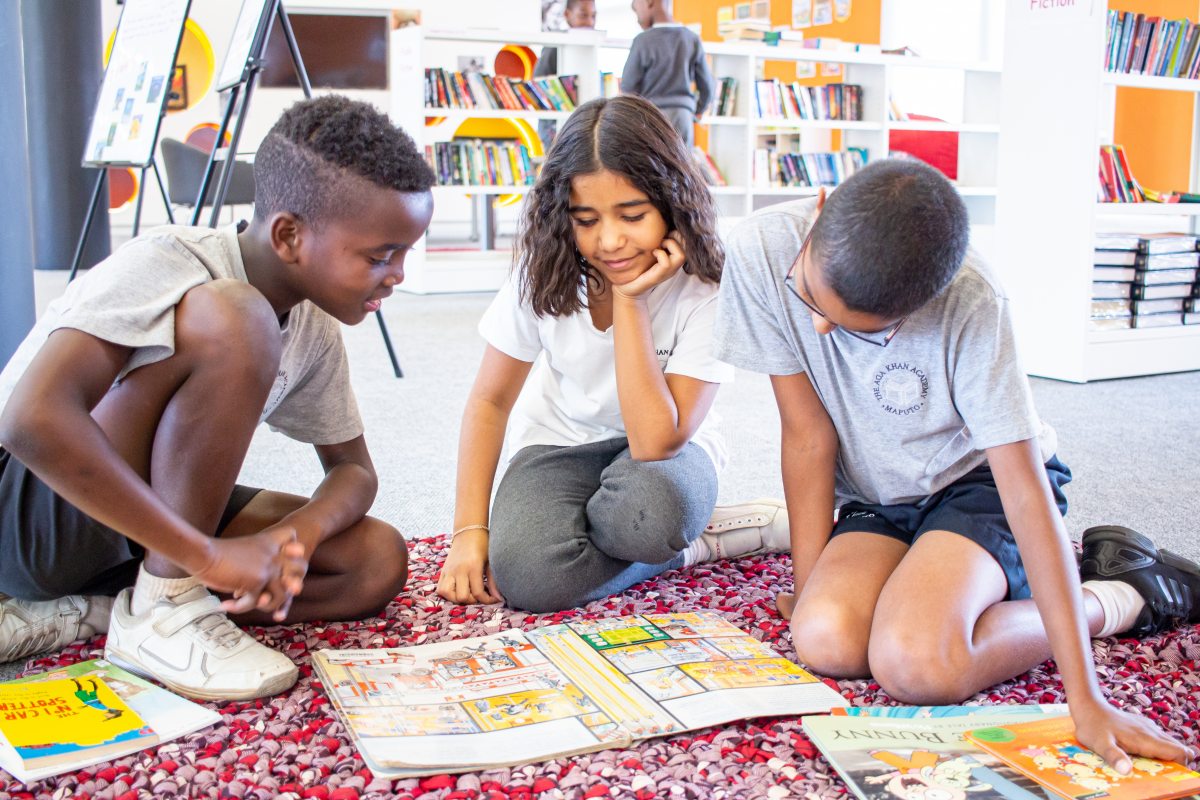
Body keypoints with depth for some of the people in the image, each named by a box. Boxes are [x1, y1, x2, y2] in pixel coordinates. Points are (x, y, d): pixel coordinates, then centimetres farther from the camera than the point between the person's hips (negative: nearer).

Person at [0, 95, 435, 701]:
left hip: (148, 528, 8)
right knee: (233, 320, -30)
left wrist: (298, 533, -18)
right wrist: (205, 554, -34)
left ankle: (74, 616, -11)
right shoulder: (165, 268, -23)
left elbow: (353, 468, 6)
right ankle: (163, 611, -18)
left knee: (378, 561, -11)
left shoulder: (314, 329, -1)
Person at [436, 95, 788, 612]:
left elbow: (656, 443, -29)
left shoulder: (707, 287, -23)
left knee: (643, 506, -40)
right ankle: (689, 546, -7)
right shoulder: (544, 272, -14)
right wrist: (470, 529, -13)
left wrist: (629, 300, -32)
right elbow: (490, 400, -4)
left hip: (666, 451, -3)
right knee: (527, 576, -29)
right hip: (562, 445, 3)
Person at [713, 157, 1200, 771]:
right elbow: (809, 434, -13)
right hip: (877, 500, 4)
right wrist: (809, 587, -12)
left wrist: (1086, 701, -28)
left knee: (915, 664, -30)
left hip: (977, 483, -4)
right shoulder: (761, 249, -21)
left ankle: (1112, 597, -1)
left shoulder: (969, 304, -29)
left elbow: (1025, 486, -27)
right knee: (826, 639, -25)